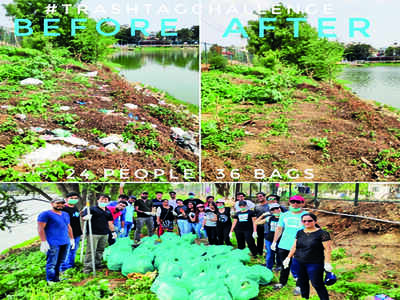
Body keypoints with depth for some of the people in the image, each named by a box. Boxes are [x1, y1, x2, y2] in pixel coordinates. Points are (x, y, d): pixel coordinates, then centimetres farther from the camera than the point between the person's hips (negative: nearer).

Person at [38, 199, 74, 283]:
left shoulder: (65, 214, 19)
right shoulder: (45, 214, -3)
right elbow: (40, 228, -9)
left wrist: (72, 239, 20)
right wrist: (43, 242, -15)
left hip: (65, 243, 7)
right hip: (53, 243, -7)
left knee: (61, 262, 9)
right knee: (52, 263, -5)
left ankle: (57, 279, 18)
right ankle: (51, 281, 4)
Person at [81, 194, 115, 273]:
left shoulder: (108, 211, 18)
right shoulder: (92, 209, 0)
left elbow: (110, 222, 24)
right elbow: (83, 216, -8)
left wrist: (113, 231, 21)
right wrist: (86, 217, -30)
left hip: (104, 234, 6)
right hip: (93, 233, -6)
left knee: (100, 250, 11)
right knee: (91, 251, -7)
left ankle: (97, 264, 24)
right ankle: (87, 267, -4)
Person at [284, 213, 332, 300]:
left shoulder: (322, 233, -6)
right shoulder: (300, 233, 10)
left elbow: (327, 249, -10)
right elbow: (294, 247, 16)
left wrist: (327, 263, -16)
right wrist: (288, 257, 12)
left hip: (314, 264, -5)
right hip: (299, 263, 5)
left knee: (317, 284, -3)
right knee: (302, 283, 12)